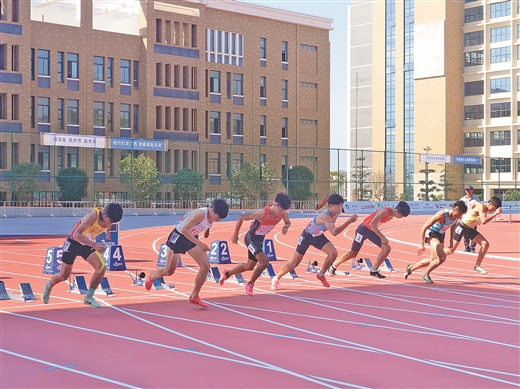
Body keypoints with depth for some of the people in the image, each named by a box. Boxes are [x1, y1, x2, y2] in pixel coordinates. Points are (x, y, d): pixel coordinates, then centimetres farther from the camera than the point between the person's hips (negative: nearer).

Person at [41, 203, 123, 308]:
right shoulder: (93, 215, -36)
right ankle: (48, 286, 44)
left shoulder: (109, 217, -15)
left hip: (88, 244, 5)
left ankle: (89, 297, -3)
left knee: (101, 267, -19)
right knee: (63, 276, 9)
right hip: (74, 243, -5)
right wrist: (94, 245, -51)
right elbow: (76, 235, -42)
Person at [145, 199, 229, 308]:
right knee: (169, 271, 6)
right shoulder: (200, 214, -35)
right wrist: (199, 244, -35)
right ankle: (152, 276, 40)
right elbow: (184, 230, -36)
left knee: (205, 266, -7)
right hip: (179, 236, -7)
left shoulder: (213, 216, -10)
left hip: (192, 238, 7)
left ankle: (194, 297, 6)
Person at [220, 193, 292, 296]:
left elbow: (288, 222, 10)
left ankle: (226, 274, 42)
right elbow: (241, 218, -21)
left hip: (260, 239, 8)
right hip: (251, 238, -8)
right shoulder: (262, 213, -31)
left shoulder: (283, 213, -14)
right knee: (264, 262, -22)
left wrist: (285, 227, -16)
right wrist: (235, 235, -12)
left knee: (249, 266, 20)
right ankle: (250, 285, 0)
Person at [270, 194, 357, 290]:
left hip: (318, 236, 6)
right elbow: (334, 232, -53)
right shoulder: (325, 216, -39)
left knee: (333, 253, -15)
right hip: (307, 236, -6)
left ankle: (321, 275, 7)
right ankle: (276, 279, 23)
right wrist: (349, 222, -55)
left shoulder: (336, 213, -15)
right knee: (295, 262, 3)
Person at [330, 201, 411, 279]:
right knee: (353, 253, 2)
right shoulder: (385, 211, -29)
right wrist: (382, 237, -34)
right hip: (363, 229, -8)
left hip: (372, 231, 8)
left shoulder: (392, 214, -2)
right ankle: (334, 266, 22)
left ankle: (374, 271, 6)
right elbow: (372, 223, -35)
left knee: (387, 248, -3)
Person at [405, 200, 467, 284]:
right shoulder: (442, 214, -32)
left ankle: (411, 268, 37)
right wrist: (421, 244, -32)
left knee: (433, 260, 17)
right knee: (442, 258, -22)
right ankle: (426, 274, 2)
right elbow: (424, 227, -29)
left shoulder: (456, 216, -11)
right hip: (431, 234, -8)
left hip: (441, 235, 8)